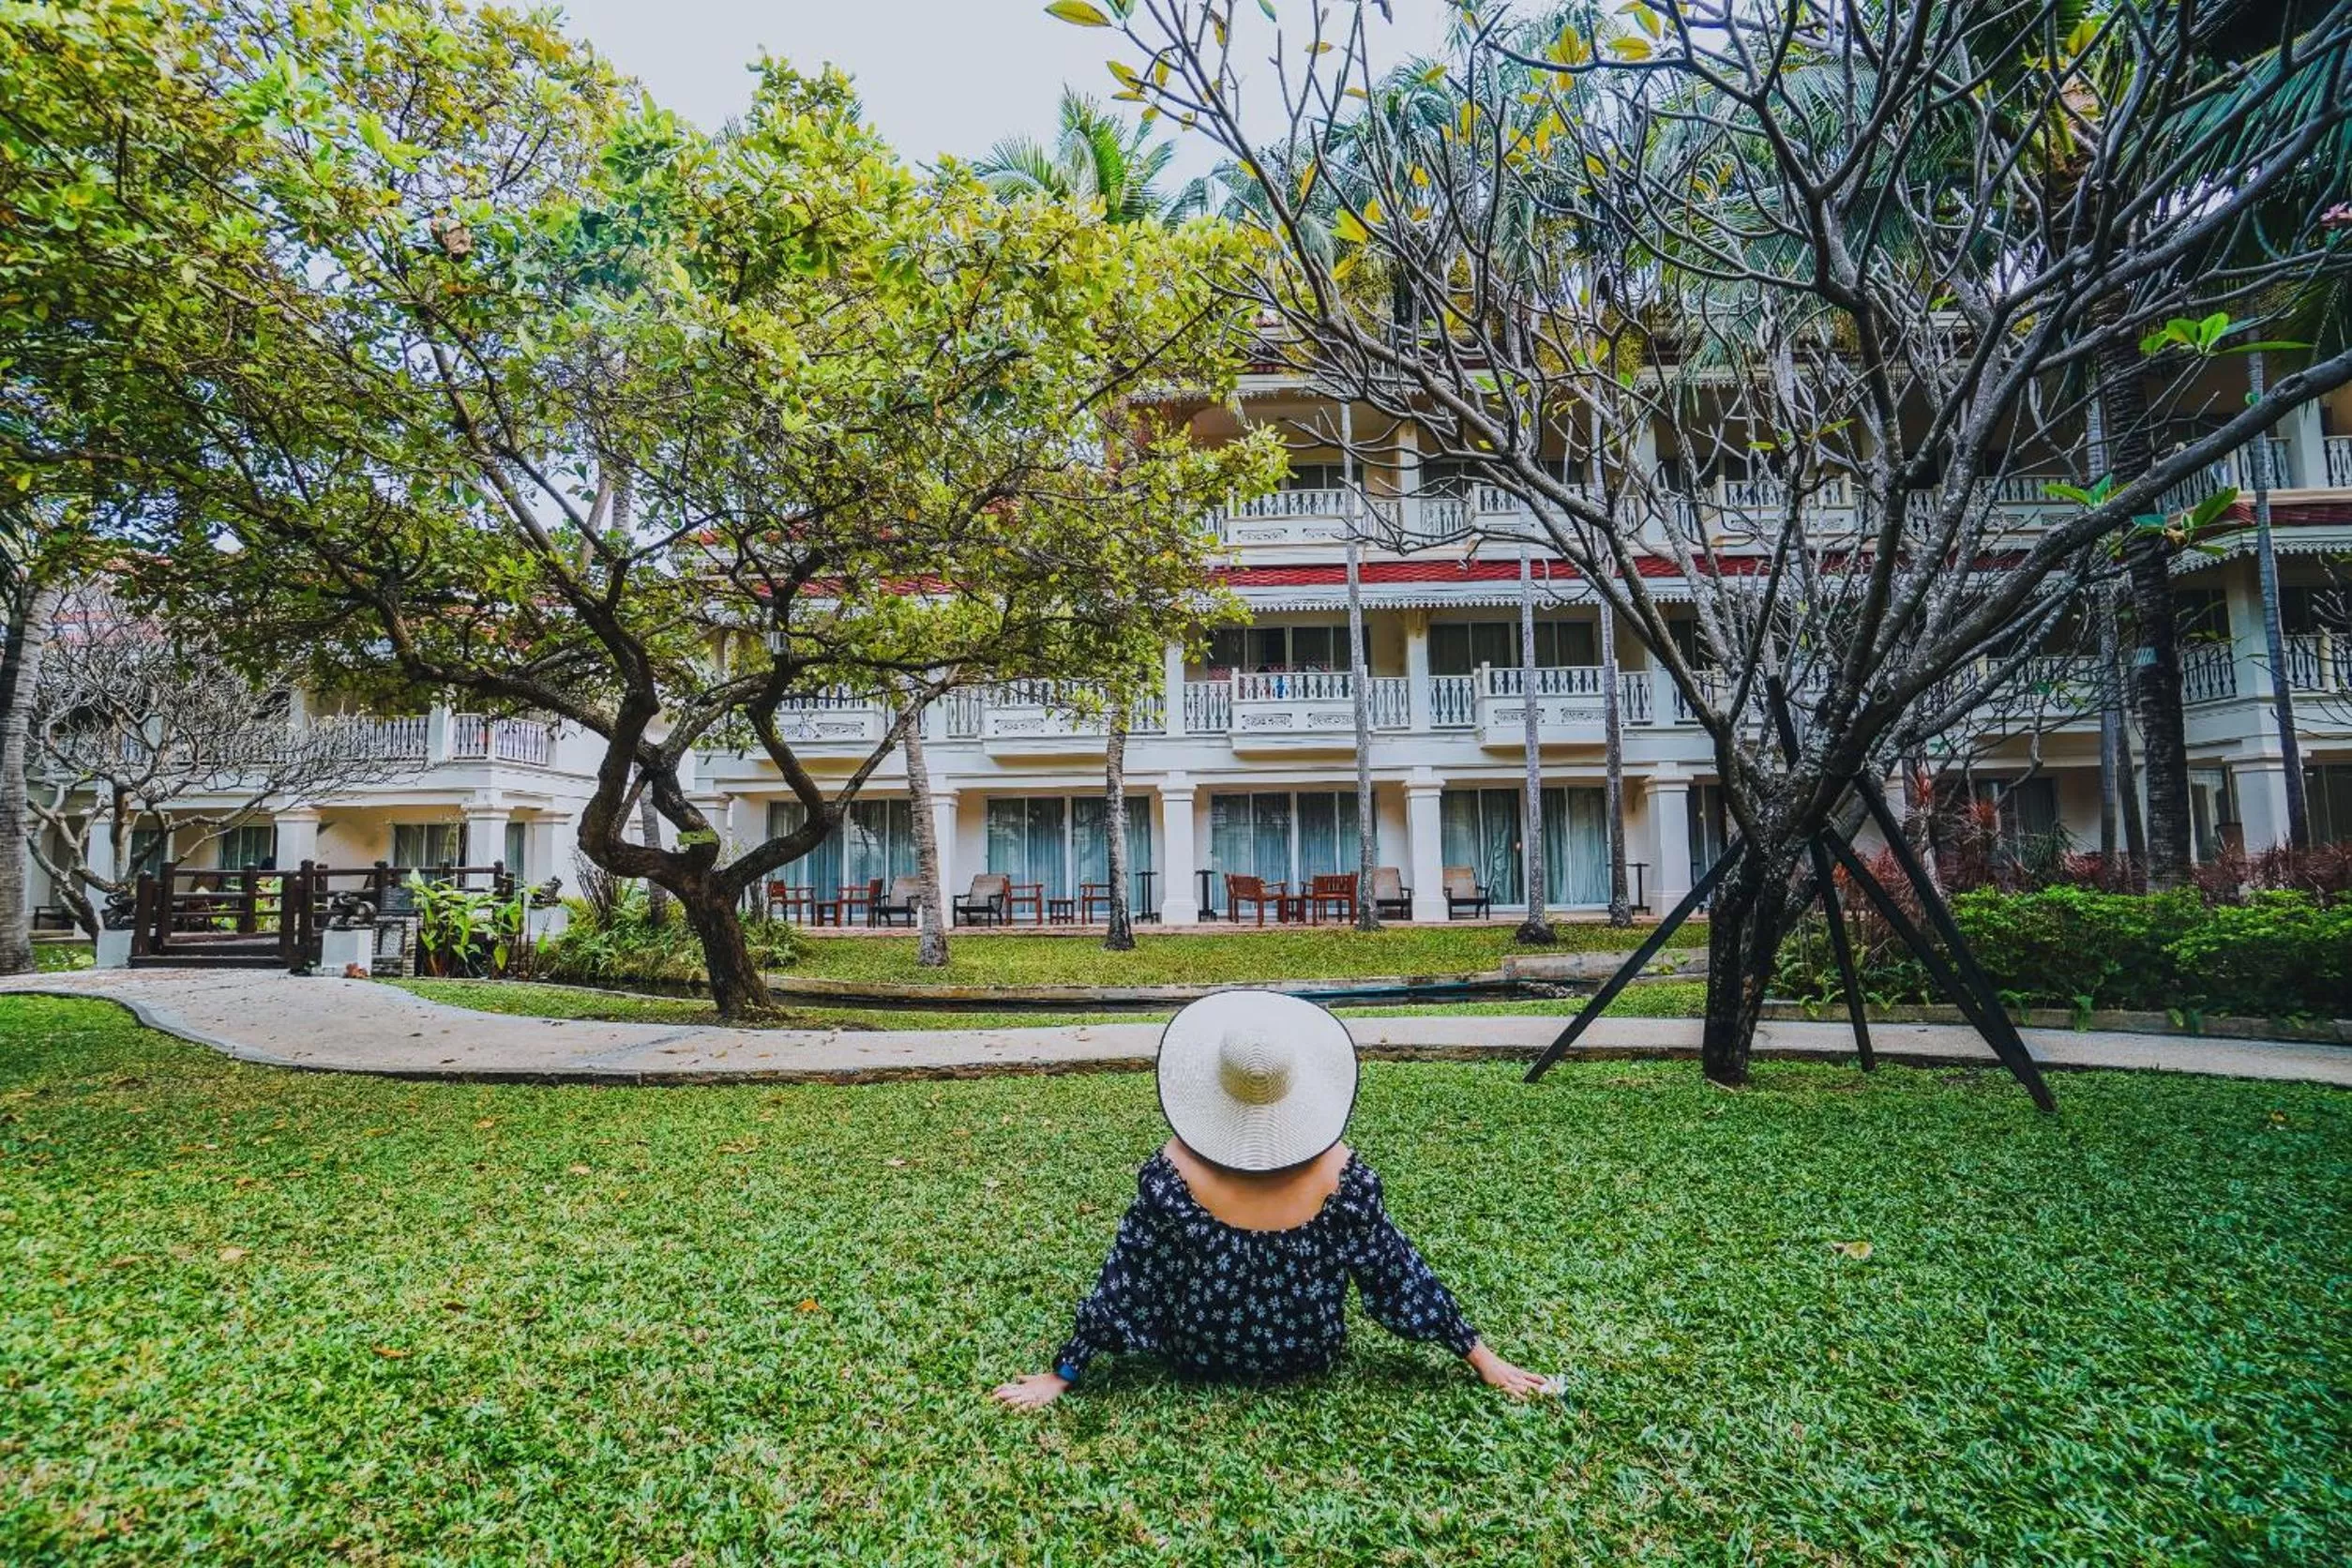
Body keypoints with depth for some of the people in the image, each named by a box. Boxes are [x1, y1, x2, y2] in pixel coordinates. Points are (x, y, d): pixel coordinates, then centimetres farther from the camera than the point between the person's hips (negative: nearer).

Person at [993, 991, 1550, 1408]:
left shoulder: (1172, 1174, -27)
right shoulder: (1341, 1174, -25)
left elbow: (1123, 1281, -18)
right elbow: (1399, 1272, -14)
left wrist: (1061, 1375, -4)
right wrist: (1482, 1357, 0)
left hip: (1201, 1360, 0)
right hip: (1310, 1358, 1)